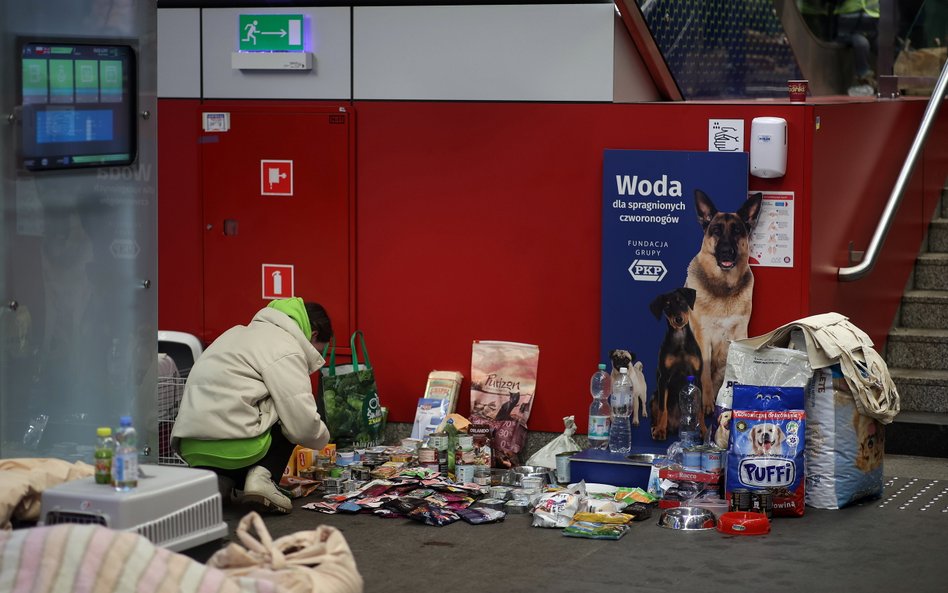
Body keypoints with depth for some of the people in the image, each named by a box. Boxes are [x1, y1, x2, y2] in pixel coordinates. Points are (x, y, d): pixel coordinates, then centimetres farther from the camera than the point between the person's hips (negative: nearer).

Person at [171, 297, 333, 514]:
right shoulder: (286, 349, -4)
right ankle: (263, 476, -5)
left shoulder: (243, 333, 25)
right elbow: (302, 424, -11)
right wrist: (323, 438, 12)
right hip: (234, 445, -8)